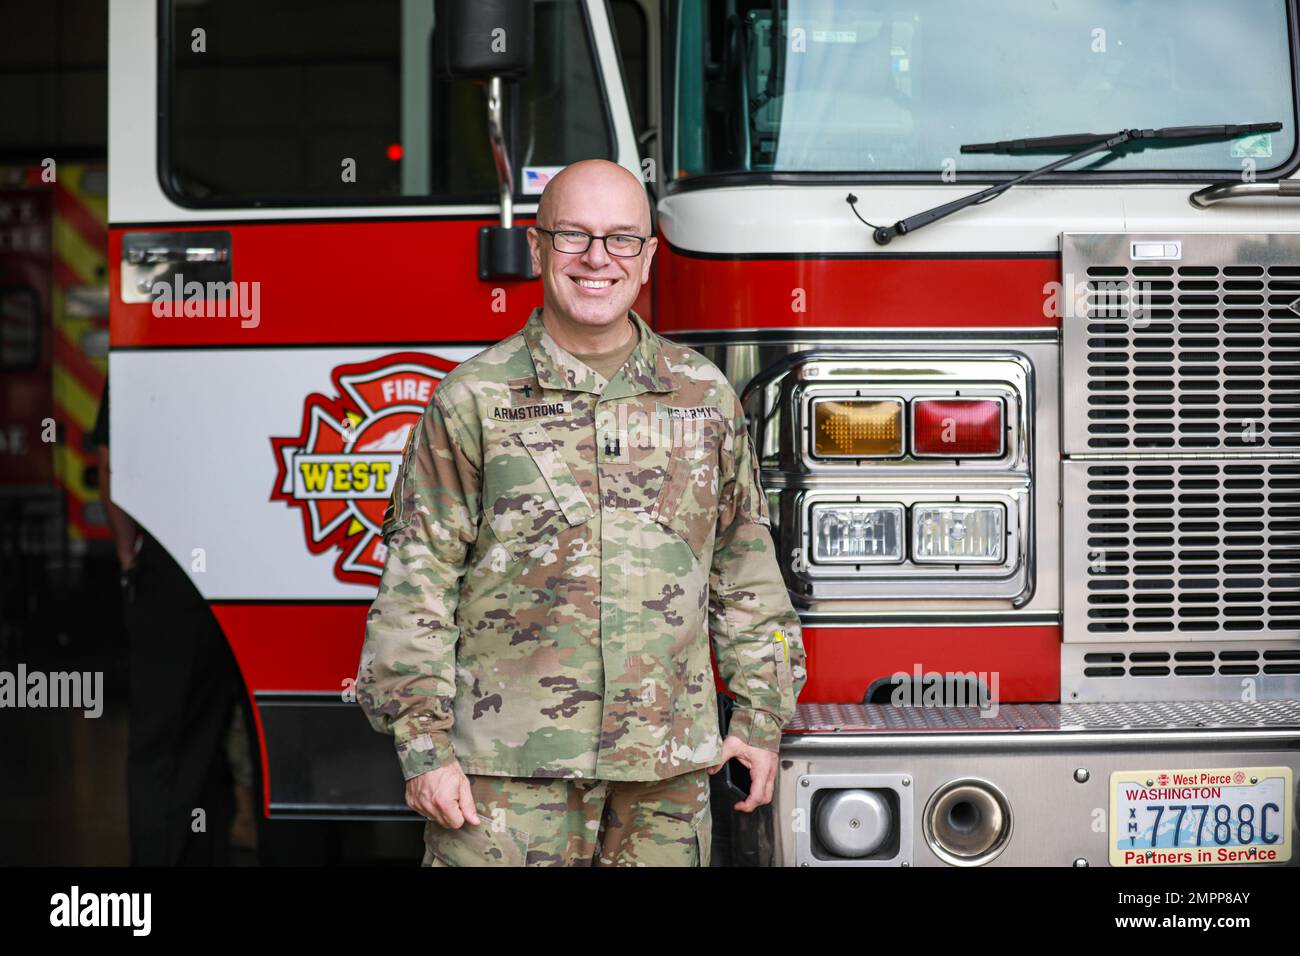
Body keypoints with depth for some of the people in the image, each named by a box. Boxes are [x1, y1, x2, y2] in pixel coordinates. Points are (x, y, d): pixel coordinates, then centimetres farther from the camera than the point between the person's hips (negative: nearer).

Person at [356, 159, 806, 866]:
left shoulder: (706, 397, 10)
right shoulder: (474, 398, 1)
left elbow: (744, 563, 15)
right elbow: (419, 577, -1)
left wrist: (761, 716, 12)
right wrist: (423, 744, -6)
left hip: (666, 768, 3)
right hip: (507, 768, -2)